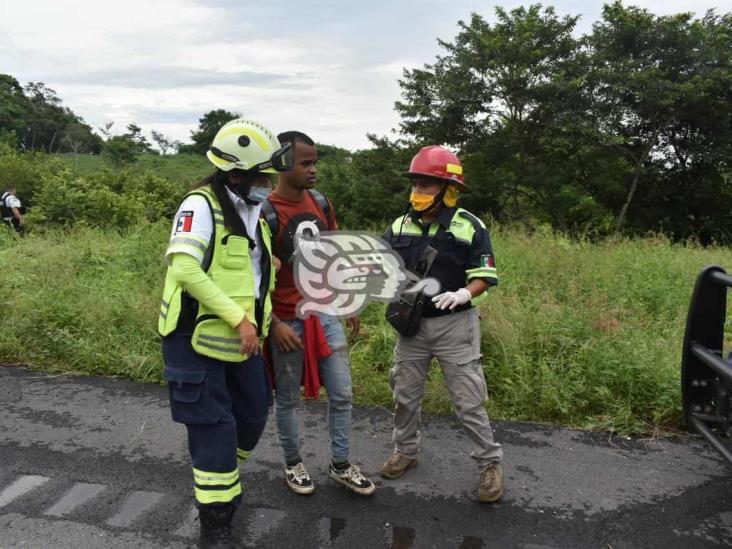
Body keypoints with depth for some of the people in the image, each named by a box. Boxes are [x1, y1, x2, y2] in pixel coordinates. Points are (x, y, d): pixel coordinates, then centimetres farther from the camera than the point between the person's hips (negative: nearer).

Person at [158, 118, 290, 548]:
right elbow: (185, 269, -28)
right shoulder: (201, 206, -17)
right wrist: (239, 317, -27)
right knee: (214, 428, -1)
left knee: (253, 415, 17)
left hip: (241, 340, 8)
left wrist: (259, 317, 12)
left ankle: (221, 480, 45)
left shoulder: (253, 211, 10)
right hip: (197, 339, -8)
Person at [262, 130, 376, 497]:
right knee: (288, 399, 12)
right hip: (288, 322, -5)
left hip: (325, 315, 6)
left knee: (342, 394, 11)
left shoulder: (321, 204, 3)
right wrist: (274, 324, -16)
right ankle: (293, 463, 34)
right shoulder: (266, 213, -15)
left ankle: (340, 465, 29)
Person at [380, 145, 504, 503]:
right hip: (411, 323, 5)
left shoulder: (469, 226, -10)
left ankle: (490, 463, 23)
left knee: (468, 401, 3)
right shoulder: (400, 226, 3)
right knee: (405, 394, 16)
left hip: (454, 325, -4)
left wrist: (464, 294, -28)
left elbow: (485, 276, -9)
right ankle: (406, 451, 38)